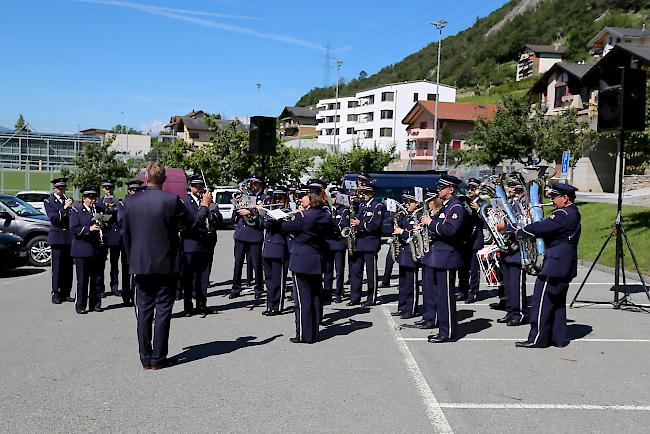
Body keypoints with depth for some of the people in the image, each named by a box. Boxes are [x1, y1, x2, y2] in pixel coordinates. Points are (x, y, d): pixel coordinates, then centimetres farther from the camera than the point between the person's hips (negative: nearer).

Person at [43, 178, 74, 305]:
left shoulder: (69, 200, 15)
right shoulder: (48, 201, 4)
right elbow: (53, 218, -11)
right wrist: (64, 208, -20)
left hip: (70, 237, 4)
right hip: (57, 237, -4)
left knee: (68, 267, 5)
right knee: (57, 267, -4)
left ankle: (65, 293, 12)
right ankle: (55, 294, 2)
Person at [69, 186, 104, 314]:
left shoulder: (98, 210, 13)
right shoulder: (76, 210, 0)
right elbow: (74, 229, -10)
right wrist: (89, 229, -20)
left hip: (97, 250, 4)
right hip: (82, 250, -4)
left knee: (96, 279, 7)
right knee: (82, 279, 0)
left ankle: (95, 304, 15)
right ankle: (80, 305, 8)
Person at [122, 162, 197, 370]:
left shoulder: (131, 201, -1)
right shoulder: (172, 200, -12)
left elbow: (125, 234, 5)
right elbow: (192, 224, -3)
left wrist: (132, 260, 17)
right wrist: (205, 205, 13)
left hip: (140, 265, 3)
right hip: (166, 265, -3)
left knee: (144, 311, 10)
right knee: (163, 311, 5)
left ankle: (145, 358, 16)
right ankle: (158, 358, 9)